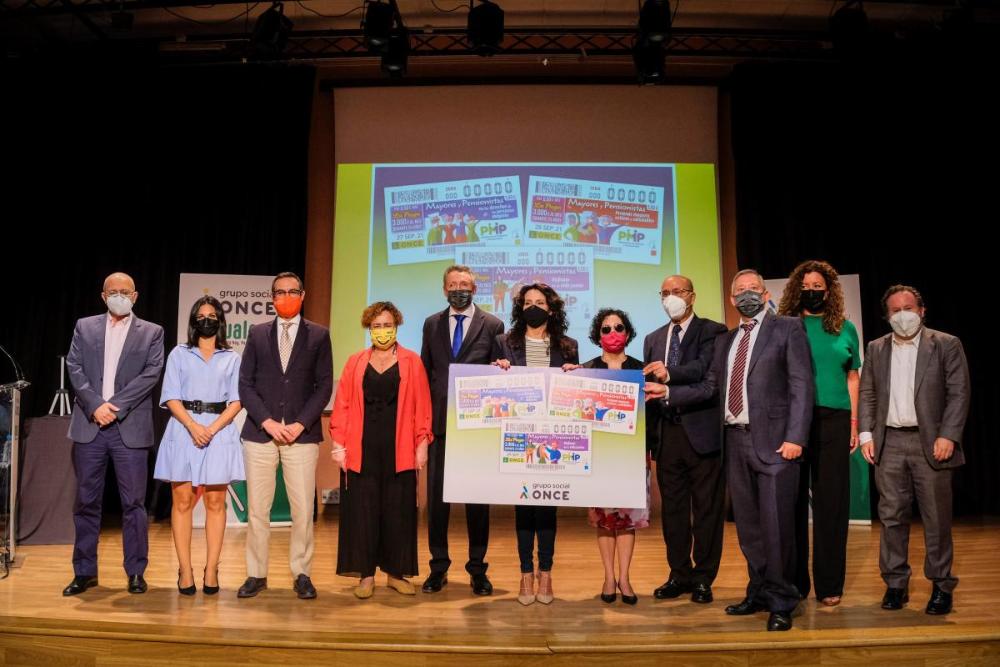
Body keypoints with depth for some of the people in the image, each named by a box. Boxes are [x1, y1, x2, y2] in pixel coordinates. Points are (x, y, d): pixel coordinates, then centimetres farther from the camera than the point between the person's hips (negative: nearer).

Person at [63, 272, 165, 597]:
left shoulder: (151, 333, 7)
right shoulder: (85, 327, 12)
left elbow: (151, 374, -4)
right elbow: (74, 368, 3)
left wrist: (114, 405, -13)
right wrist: (95, 405, -11)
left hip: (130, 427, -2)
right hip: (89, 425, 2)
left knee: (133, 502, 2)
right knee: (86, 501, 8)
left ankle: (136, 572, 11)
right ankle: (85, 572, 18)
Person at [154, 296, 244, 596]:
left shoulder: (232, 358, 12)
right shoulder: (179, 354, 12)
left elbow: (236, 402, 3)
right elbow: (171, 397, 3)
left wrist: (213, 428, -11)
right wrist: (193, 426, -12)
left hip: (220, 431, 0)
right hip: (184, 430, 0)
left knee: (215, 503, 0)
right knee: (182, 501, -2)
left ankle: (211, 570, 3)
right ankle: (185, 570, 1)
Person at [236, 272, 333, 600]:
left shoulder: (318, 335, 6)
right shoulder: (257, 334, 10)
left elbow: (324, 385, 2)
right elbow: (245, 384, 5)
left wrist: (300, 424, -9)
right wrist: (267, 422, -8)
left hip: (301, 434, -1)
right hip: (260, 433, 1)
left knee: (303, 509, 1)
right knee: (257, 509, 4)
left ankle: (301, 574, 12)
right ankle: (256, 574, 15)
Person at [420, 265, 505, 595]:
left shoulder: (492, 325, 2)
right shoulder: (432, 324, 12)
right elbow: (425, 371, 12)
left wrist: (493, 413, -6)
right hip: (440, 422, 2)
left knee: (478, 497, 5)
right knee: (436, 496, 5)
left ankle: (477, 569, 16)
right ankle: (438, 567, 17)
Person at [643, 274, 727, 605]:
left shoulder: (712, 331, 0)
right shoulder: (654, 339, 16)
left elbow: (705, 368, -19)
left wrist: (670, 374, -34)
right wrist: (647, 438, 10)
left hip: (702, 432, -5)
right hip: (667, 434, 5)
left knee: (707, 509, 3)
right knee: (672, 508, 11)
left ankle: (703, 578, 13)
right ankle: (679, 575, 22)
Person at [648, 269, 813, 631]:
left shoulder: (787, 329, 1)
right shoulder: (725, 340, 18)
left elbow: (801, 386, -7)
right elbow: (709, 388, 14)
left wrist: (795, 437, -15)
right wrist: (667, 392, 3)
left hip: (773, 440, -6)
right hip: (736, 440, 6)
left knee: (775, 523, -5)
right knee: (748, 524, 12)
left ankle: (781, 602, 7)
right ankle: (758, 592, 25)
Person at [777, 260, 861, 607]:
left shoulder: (845, 329, 12)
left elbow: (853, 378, 11)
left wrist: (854, 423, 4)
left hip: (833, 421, 1)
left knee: (831, 501, 2)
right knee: (792, 500, 3)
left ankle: (829, 584, 11)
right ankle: (793, 582, 13)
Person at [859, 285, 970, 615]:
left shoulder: (946, 345, 2)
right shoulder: (876, 349, 11)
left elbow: (959, 393, -3)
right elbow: (867, 394, 11)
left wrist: (948, 436, -12)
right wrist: (867, 434, 1)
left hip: (930, 442, -3)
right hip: (889, 443, 3)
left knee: (936, 518, 2)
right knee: (891, 516, 5)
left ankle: (941, 585, 14)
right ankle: (895, 583, 14)